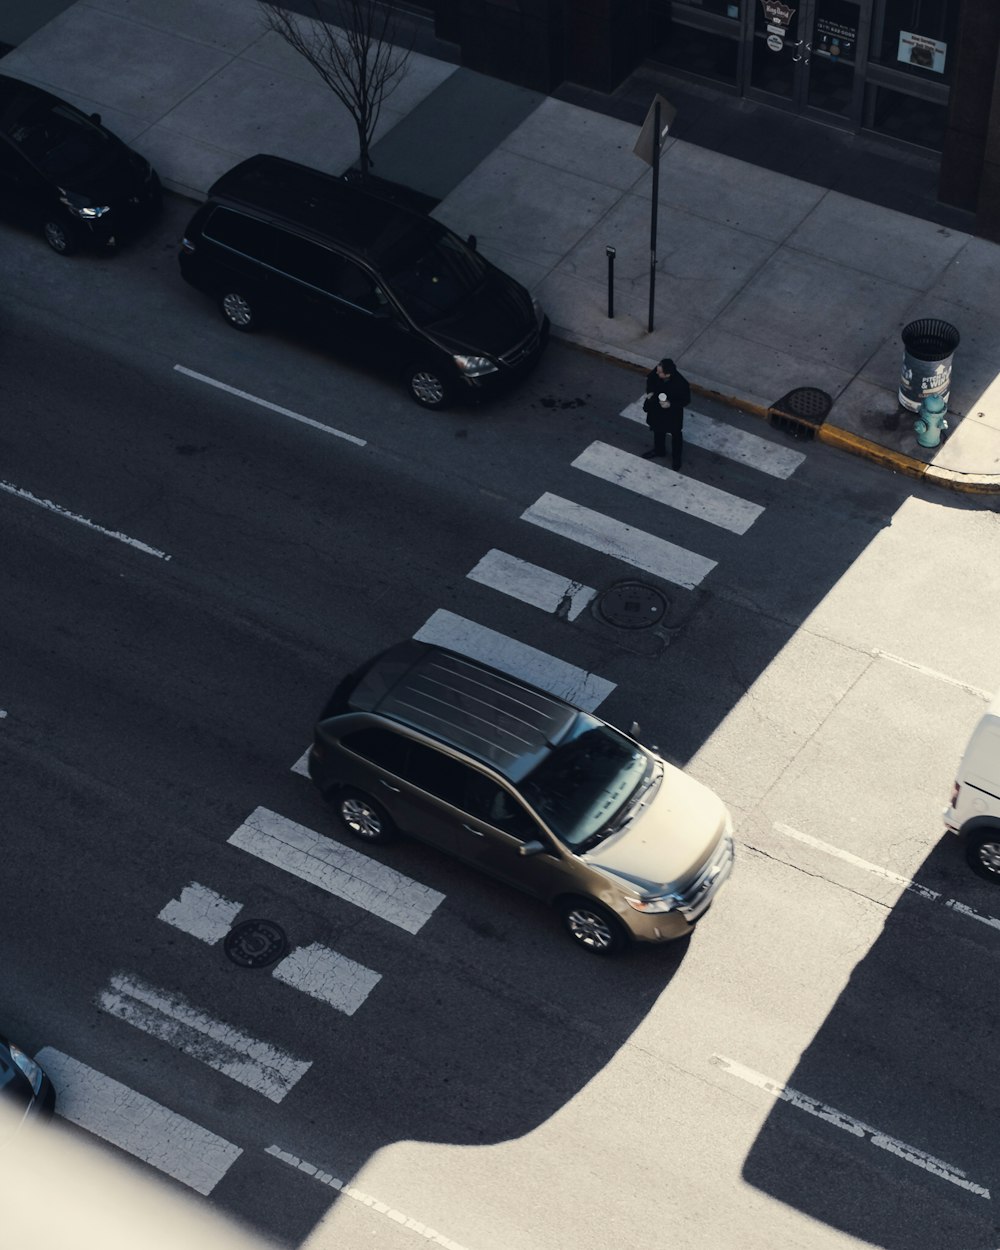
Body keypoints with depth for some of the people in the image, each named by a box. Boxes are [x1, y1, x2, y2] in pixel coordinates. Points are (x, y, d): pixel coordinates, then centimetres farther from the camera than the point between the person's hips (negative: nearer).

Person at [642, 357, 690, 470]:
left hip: (673, 413, -5)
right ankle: (659, 450, 59)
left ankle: (676, 458, 48)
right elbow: (650, 378, -1)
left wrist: (671, 404, -33)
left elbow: (686, 400, -21)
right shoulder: (657, 372, -26)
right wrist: (650, 391, -16)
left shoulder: (681, 384, -39)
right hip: (657, 409, 5)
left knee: (676, 435, 23)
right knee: (658, 431, 30)